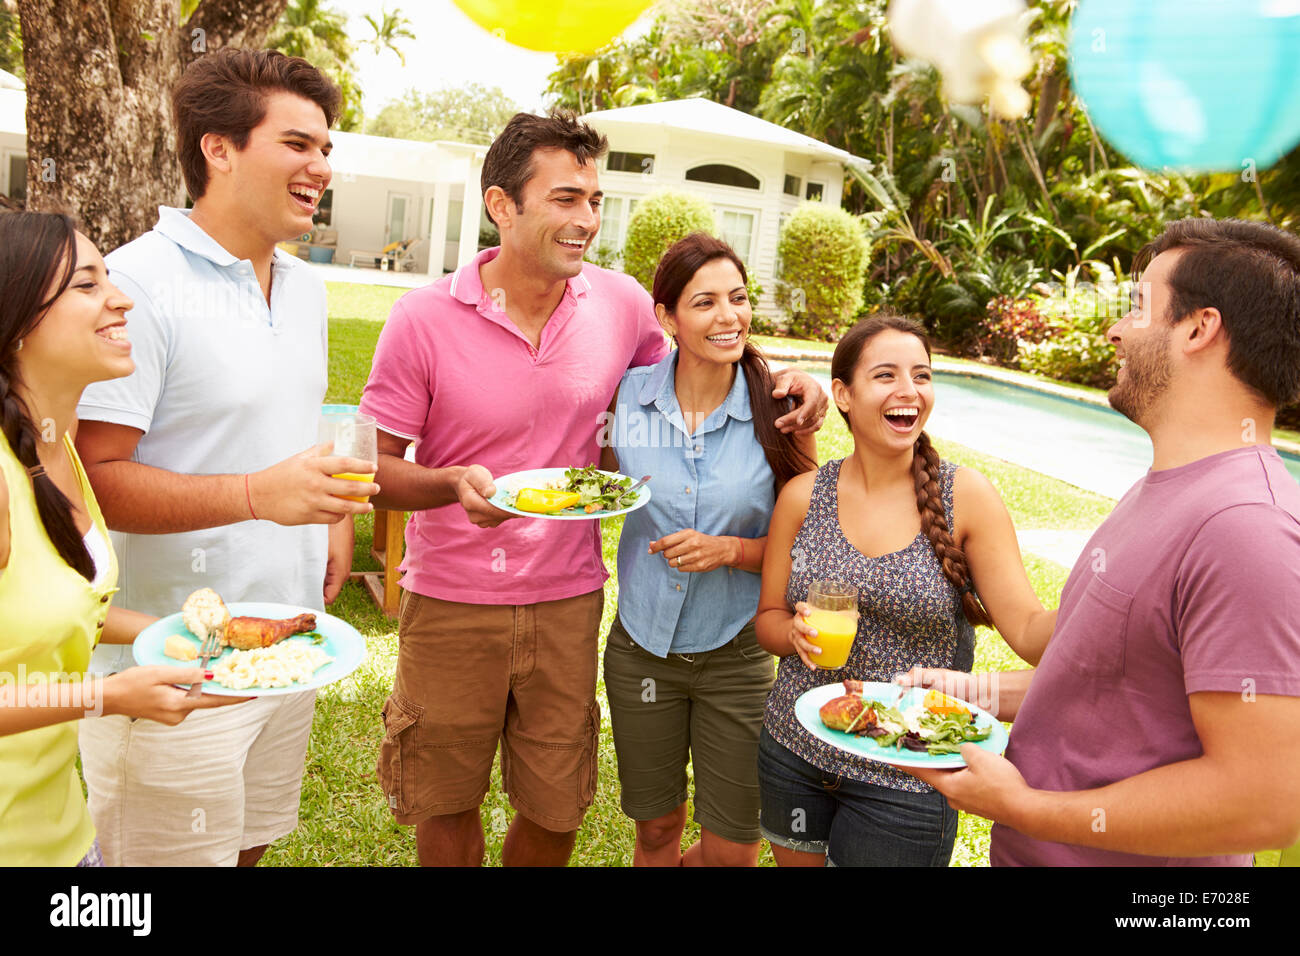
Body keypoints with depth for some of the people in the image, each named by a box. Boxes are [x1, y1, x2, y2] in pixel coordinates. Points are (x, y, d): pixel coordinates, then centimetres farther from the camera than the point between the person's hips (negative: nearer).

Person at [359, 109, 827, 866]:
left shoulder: (621, 303, -5)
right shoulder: (424, 320, -12)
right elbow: (376, 467, -6)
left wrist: (779, 383, -2)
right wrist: (455, 484, -27)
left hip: (568, 602, 2)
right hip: (450, 603, -1)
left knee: (555, 814, 14)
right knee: (446, 808, 16)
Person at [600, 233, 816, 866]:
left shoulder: (779, 412, -12)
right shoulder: (628, 394, -7)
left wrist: (730, 550, -19)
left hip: (738, 653, -1)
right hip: (642, 646, 1)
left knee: (732, 851, 11)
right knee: (656, 829, 18)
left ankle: (688, 862, 42)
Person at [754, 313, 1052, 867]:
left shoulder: (967, 497, -9)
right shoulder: (803, 496, -4)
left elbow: (1029, 628, -13)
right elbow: (768, 617, 4)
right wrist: (798, 633, -18)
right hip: (793, 752, 3)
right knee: (796, 860, 21)